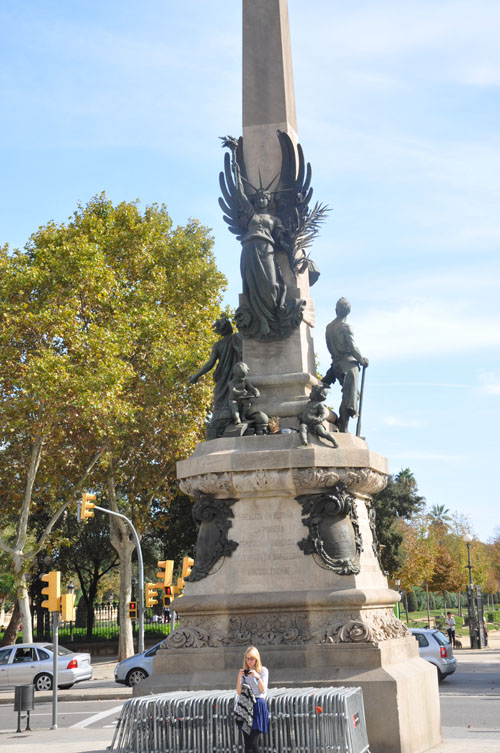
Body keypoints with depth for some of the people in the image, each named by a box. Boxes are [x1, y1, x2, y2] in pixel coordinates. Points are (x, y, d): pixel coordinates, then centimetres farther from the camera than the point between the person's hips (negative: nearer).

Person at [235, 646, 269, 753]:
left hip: (258, 706, -3)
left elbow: (263, 690, -4)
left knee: (254, 743, -11)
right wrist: (239, 678, -8)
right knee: (247, 743, 1)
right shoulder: (243, 672, 13)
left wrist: (258, 677, -18)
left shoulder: (263, 670, 4)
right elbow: (239, 692, 6)